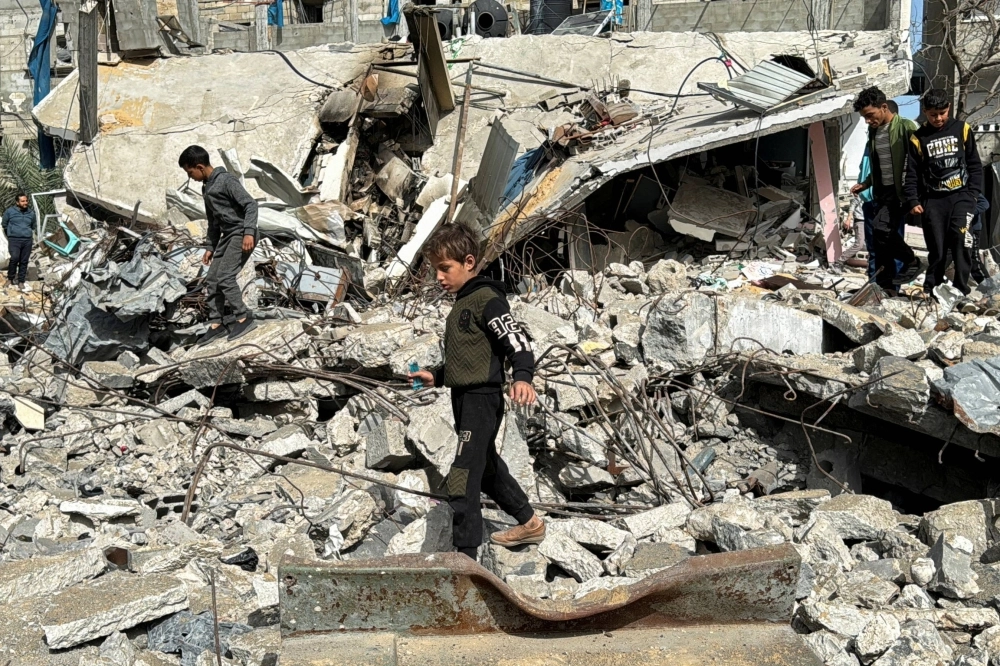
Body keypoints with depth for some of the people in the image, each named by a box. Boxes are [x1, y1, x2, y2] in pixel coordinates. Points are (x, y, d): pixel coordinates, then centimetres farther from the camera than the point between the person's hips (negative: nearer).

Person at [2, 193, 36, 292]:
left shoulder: (31, 213, 9)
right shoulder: (9, 211, 0)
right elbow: (5, 225, 12)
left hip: (27, 240, 3)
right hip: (14, 240, -3)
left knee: (24, 261, 2)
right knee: (14, 258, -20)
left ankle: (21, 282, 8)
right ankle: (10, 278, -3)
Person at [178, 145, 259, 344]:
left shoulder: (226, 180, -12)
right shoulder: (207, 188, 16)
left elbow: (250, 204, -19)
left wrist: (249, 232, -29)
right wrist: (211, 247, 23)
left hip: (242, 234, -10)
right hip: (227, 236, 10)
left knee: (225, 277, -18)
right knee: (212, 280, 5)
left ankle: (244, 318, -11)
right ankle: (216, 324, 10)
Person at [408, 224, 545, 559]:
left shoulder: (487, 299, -13)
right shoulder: (462, 304, 17)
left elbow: (517, 341, -22)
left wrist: (522, 377, -39)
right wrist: (436, 377, 23)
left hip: (481, 399, -11)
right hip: (465, 398, 11)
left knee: (462, 478, -13)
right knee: (487, 468, 22)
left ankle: (464, 554, -10)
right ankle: (530, 523, 39)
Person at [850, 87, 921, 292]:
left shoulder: (906, 128, -12)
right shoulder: (873, 131, 12)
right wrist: (865, 184, 13)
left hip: (900, 192, -8)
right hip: (882, 193, 8)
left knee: (881, 229, -23)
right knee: (880, 240, 6)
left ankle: (910, 260, -2)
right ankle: (886, 286, 13)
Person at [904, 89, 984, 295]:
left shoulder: (962, 130, 5)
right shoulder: (918, 138, 4)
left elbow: (975, 165, 8)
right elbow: (912, 174, 7)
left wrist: (973, 194, -1)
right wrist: (913, 201, -2)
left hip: (960, 196, -1)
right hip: (933, 201, 1)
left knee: (959, 241, -17)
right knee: (937, 249, 2)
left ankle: (961, 288, -10)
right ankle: (931, 289, 15)